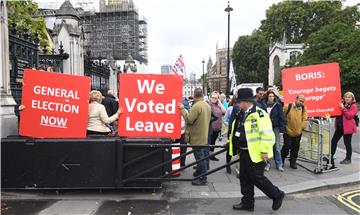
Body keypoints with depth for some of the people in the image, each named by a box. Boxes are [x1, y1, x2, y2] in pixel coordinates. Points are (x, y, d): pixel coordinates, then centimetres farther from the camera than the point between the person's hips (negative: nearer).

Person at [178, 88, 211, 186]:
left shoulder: (196, 106, -20)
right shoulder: (207, 105, 9)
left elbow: (189, 120, -22)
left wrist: (182, 110, -16)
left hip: (197, 137, -9)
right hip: (205, 136, 9)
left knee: (200, 157, -3)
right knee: (204, 156, 18)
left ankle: (203, 179, 4)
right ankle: (201, 172, 32)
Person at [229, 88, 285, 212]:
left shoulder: (259, 113, -17)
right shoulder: (242, 114, 11)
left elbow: (267, 134, -22)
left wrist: (264, 151, -22)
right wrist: (231, 141, 21)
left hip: (256, 154, -9)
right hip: (244, 153, 9)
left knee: (257, 178, 0)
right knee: (245, 178, 14)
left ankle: (277, 195, 23)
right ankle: (247, 203, 28)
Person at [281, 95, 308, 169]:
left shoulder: (304, 108, 2)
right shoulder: (287, 106, -8)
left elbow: (304, 119, 4)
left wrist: (302, 127, -3)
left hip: (298, 133, 3)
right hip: (288, 132, -3)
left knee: (295, 148, 11)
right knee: (286, 147, 1)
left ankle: (293, 162, 25)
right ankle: (281, 161, 22)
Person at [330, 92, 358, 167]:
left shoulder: (353, 106, -6)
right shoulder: (342, 104, 14)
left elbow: (349, 116, -19)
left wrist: (343, 108, -25)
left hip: (347, 127, -7)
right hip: (339, 127, 7)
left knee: (347, 143, 2)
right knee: (333, 141, 8)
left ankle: (348, 159, 16)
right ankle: (331, 156, 18)